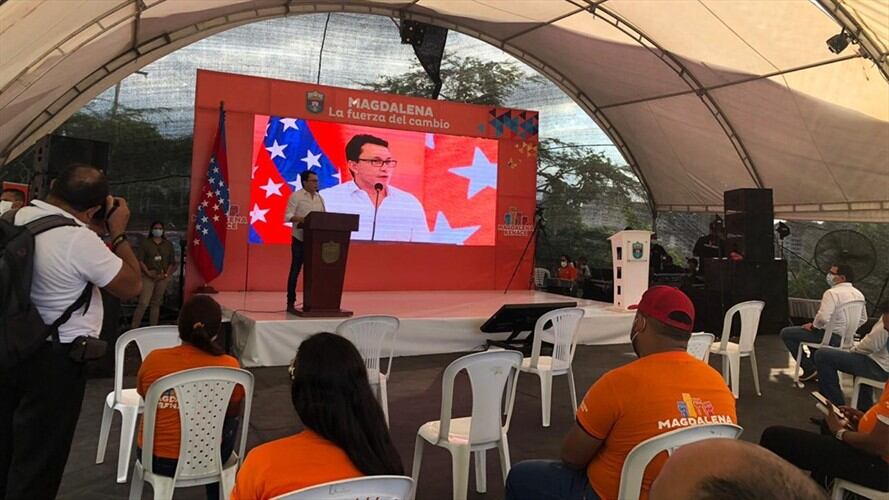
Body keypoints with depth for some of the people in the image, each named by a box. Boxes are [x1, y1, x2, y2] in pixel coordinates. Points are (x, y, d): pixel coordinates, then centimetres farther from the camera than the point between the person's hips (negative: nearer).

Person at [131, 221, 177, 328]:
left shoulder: (168, 244, 12)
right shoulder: (145, 243, 4)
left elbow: (172, 262, 11)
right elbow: (140, 260, -2)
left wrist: (166, 274, -3)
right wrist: (149, 274, -12)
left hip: (163, 277, 3)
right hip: (148, 276, -3)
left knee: (156, 303, 6)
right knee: (143, 303, -13)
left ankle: (153, 327, 11)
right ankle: (134, 327, -10)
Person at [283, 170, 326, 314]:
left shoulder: (320, 198, 14)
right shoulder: (296, 196, -5)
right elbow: (288, 216, -13)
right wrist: (302, 219, -27)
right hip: (300, 240, -6)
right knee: (295, 271, -1)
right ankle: (291, 303, 5)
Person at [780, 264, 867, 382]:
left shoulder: (832, 293, -21)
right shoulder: (858, 294, 6)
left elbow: (823, 318, -31)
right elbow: (863, 319, 16)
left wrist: (813, 326, -12)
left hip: (832, 337, -9)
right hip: (847, 338, 9)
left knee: (786, 333, -1)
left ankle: (810, 368, 2)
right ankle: (815, 365, 31)